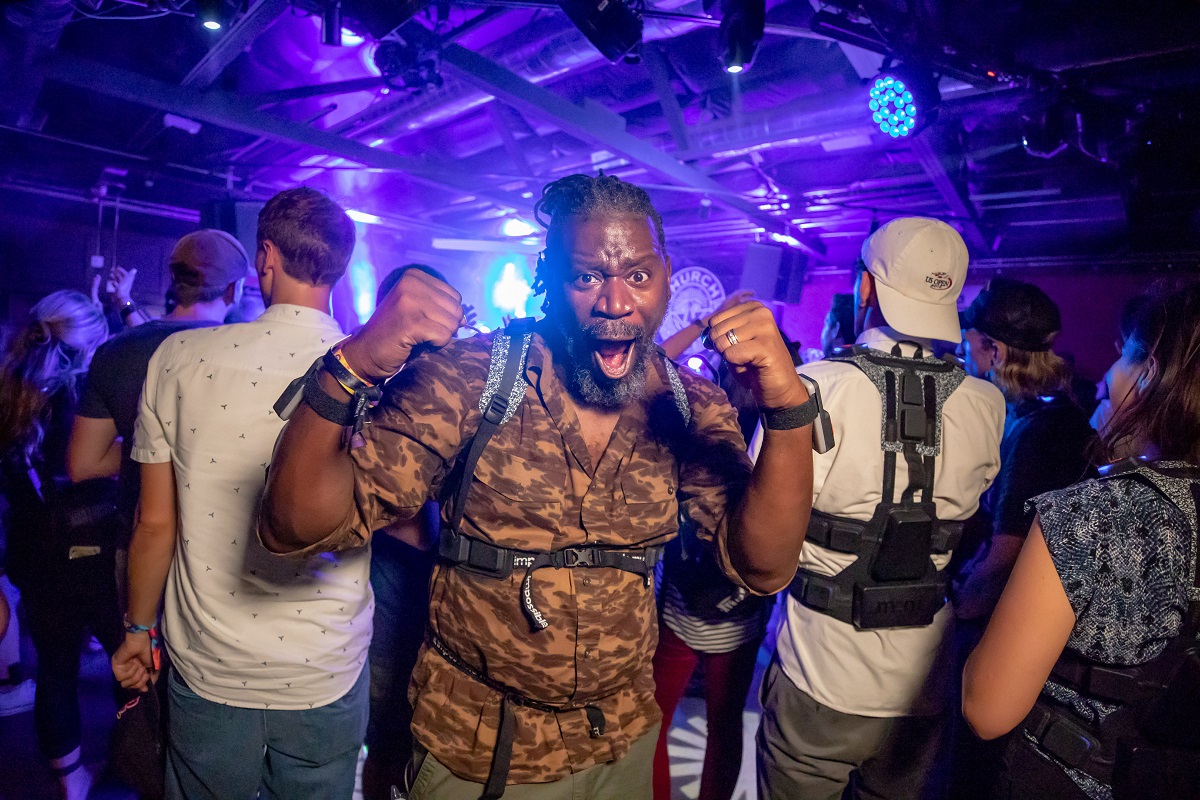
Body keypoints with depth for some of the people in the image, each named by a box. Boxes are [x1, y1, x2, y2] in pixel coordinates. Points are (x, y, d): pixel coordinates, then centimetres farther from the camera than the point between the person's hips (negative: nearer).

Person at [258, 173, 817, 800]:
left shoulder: (694, 410, -9)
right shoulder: (467, 378, -17)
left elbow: (762, 567, -15)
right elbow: (300, 527, -18)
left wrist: (788, 408, -30)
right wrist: (351, 368, -37)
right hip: (471, 747, -2)